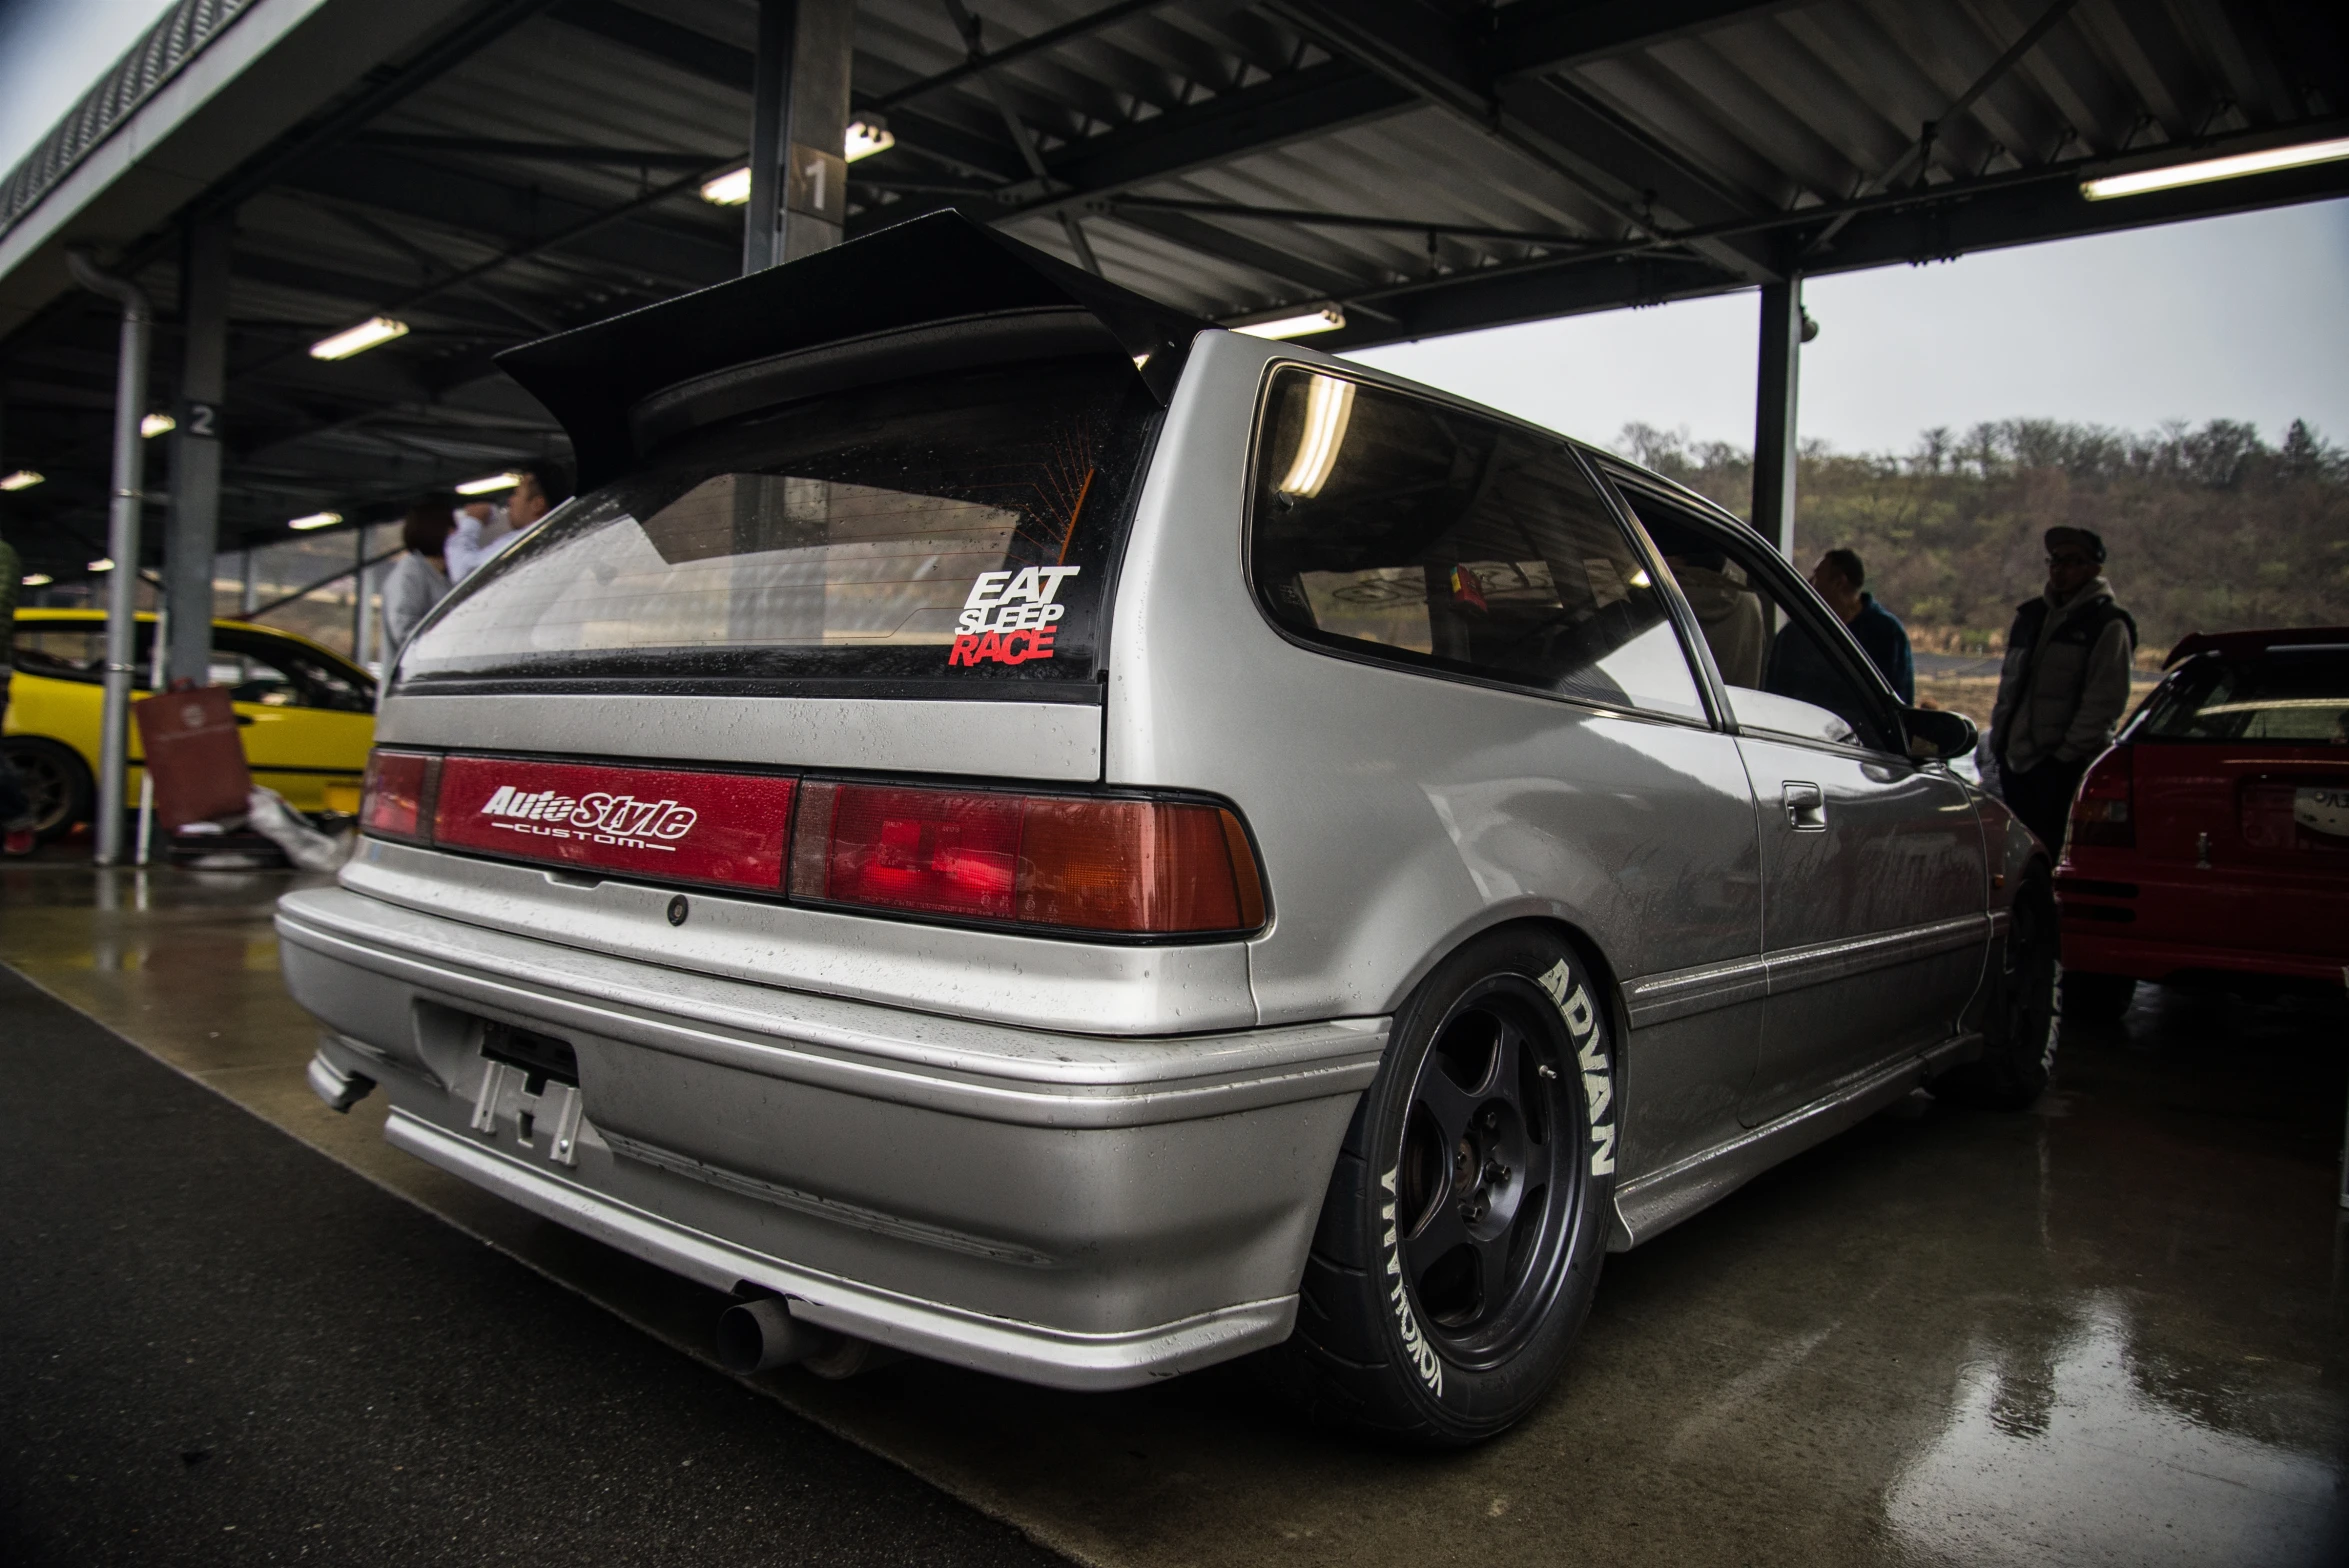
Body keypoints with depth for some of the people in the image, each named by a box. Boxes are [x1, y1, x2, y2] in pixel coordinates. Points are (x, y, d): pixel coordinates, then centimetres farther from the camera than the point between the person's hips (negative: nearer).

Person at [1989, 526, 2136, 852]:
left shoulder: (2108, 625, -3)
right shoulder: (2029, 616, 17)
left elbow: (2104, 702, -10)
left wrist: (2066, 753, -15)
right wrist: (1999, 738, 11)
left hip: (2066, 768, -6)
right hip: (2016, 762, 6)